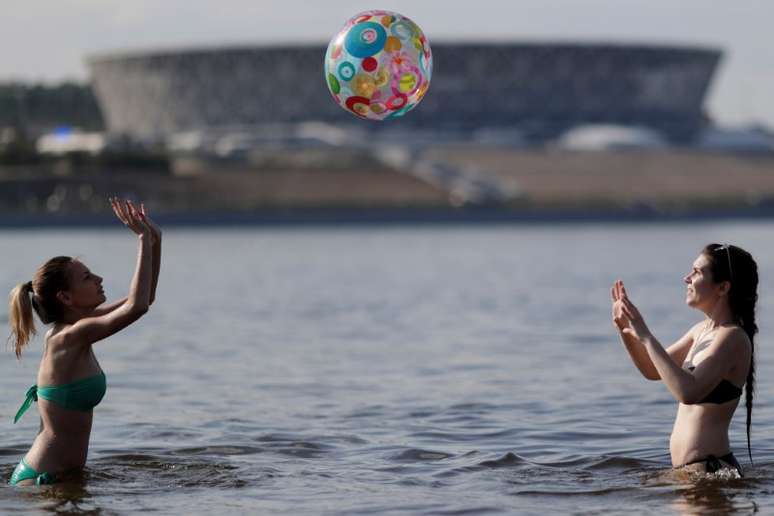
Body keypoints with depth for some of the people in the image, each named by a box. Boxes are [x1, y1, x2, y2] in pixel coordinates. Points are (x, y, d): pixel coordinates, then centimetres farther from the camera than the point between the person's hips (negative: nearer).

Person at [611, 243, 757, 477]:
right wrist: (625, 329, 8)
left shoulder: (733, 337, -16)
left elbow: (688, 392, -30)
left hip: (711, 467, -9)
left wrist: (646, 337, -25)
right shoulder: (703, 330, 13)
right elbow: (653, 370, 25)